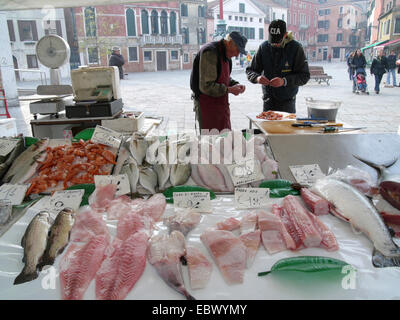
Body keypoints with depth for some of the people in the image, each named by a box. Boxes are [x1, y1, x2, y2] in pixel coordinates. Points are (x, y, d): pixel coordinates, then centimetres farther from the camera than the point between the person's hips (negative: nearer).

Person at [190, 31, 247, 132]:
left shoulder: (226, 53, 12)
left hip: (221, 104, 9)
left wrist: (235, 84, 5)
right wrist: (229, 90, -18)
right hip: (207, 105, -9)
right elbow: (206, 86, -24)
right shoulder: (210, 53, -19)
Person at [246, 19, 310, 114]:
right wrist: (257, 78, -21)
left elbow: (304, 76, -11)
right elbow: (250, 70, 3)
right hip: (268, 100, 2)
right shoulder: (264, 47, 0)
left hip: (287, 100, -2)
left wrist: (284, 81, -28)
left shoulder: (296, 48, -8)